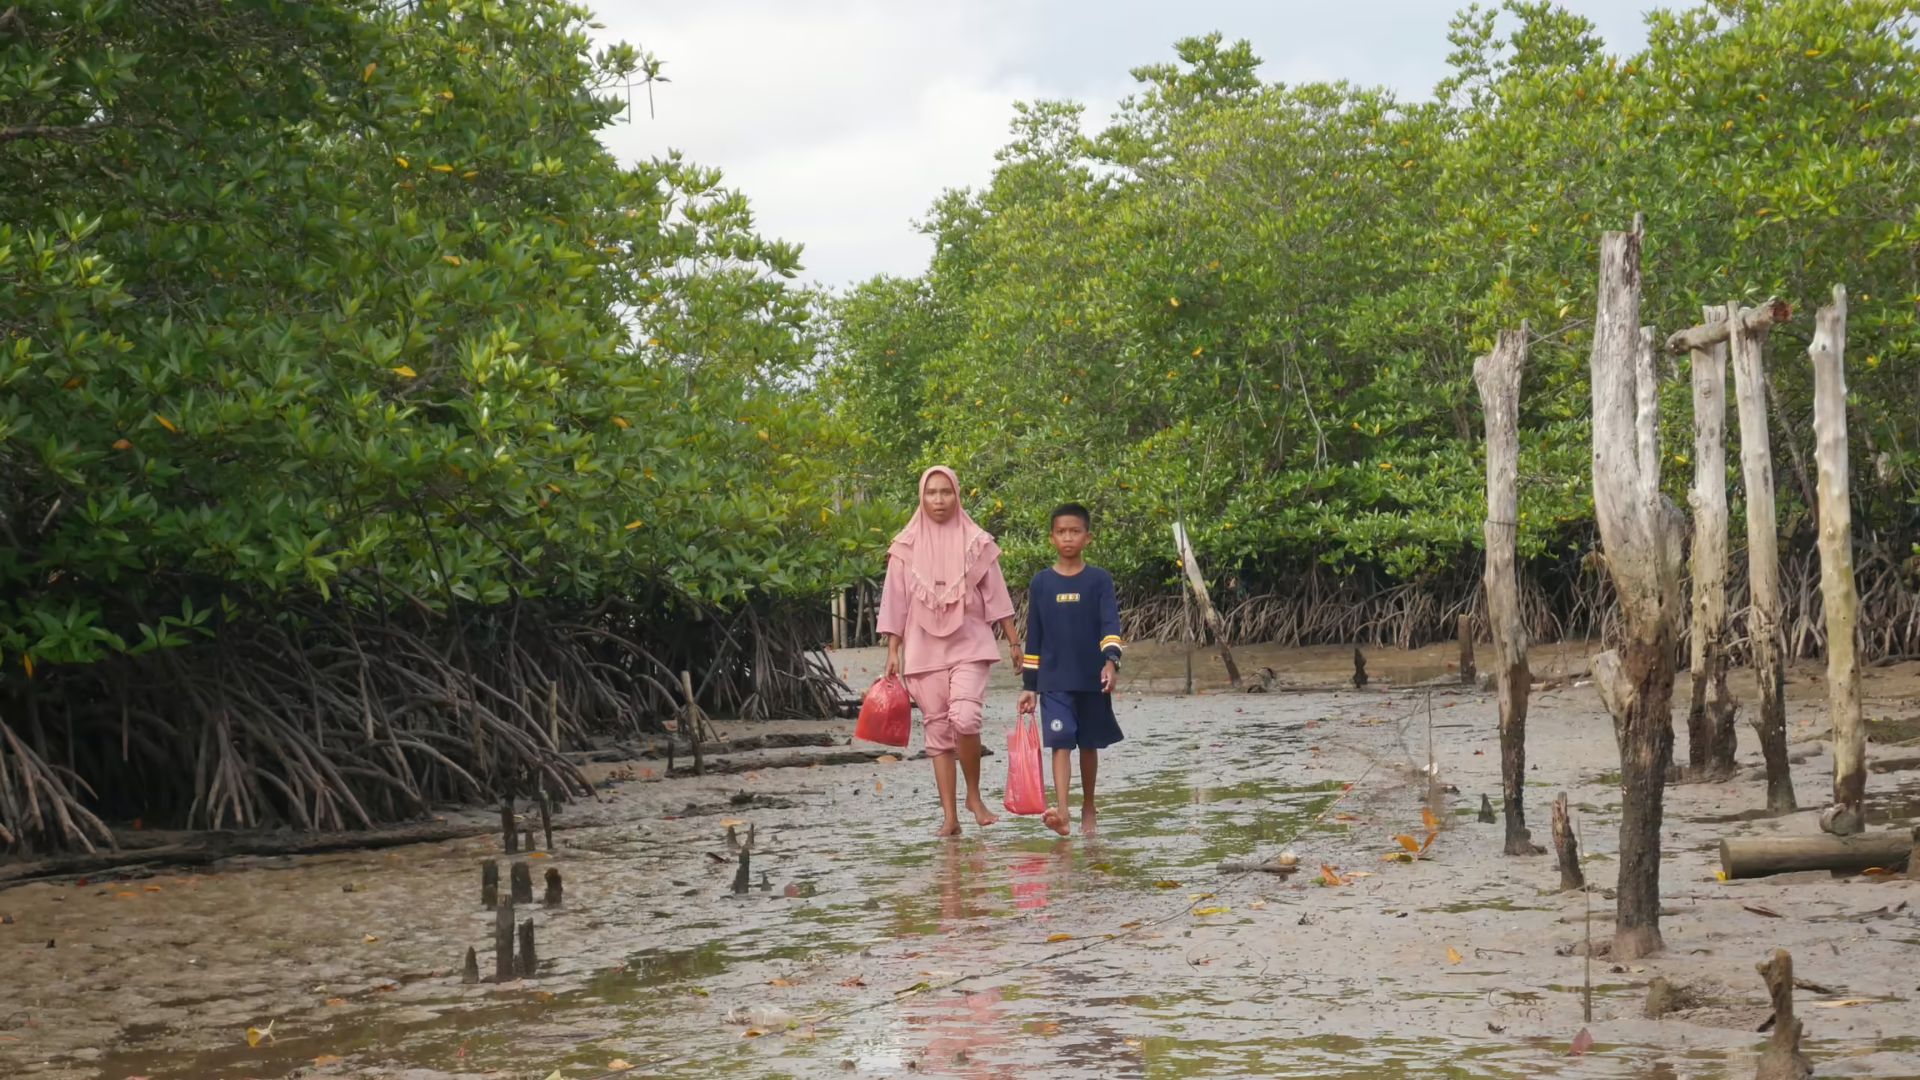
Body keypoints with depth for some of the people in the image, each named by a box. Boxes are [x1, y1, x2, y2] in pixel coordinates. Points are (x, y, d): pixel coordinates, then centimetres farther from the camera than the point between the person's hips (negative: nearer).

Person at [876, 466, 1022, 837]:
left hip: (969, 644, -1)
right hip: (924, 649, 2)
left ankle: (974, 795, 0)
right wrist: (893, 652, 1)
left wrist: (1013, 641, 4)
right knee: (937, 730, 1)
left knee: (964, 717, -21)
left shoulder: (976, 543, 3)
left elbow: (996, 596, 6)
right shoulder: (907, 547, 4)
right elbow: (895, 603, 6)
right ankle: (949, 816, 3)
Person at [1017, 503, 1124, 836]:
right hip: (1053, 680, 0)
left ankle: (1088, 808, 27)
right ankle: (1061, 811, -24)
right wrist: (1029, 685, 7)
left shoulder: (1099, 580, 0)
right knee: (1060, 741, -12)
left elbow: (1110, 623, -11)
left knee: (1088, 745, 11)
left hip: (1092, 679, 0)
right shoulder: (1041, 582, 4)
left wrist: (1110, 660, -29)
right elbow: (1033, 637, 8)